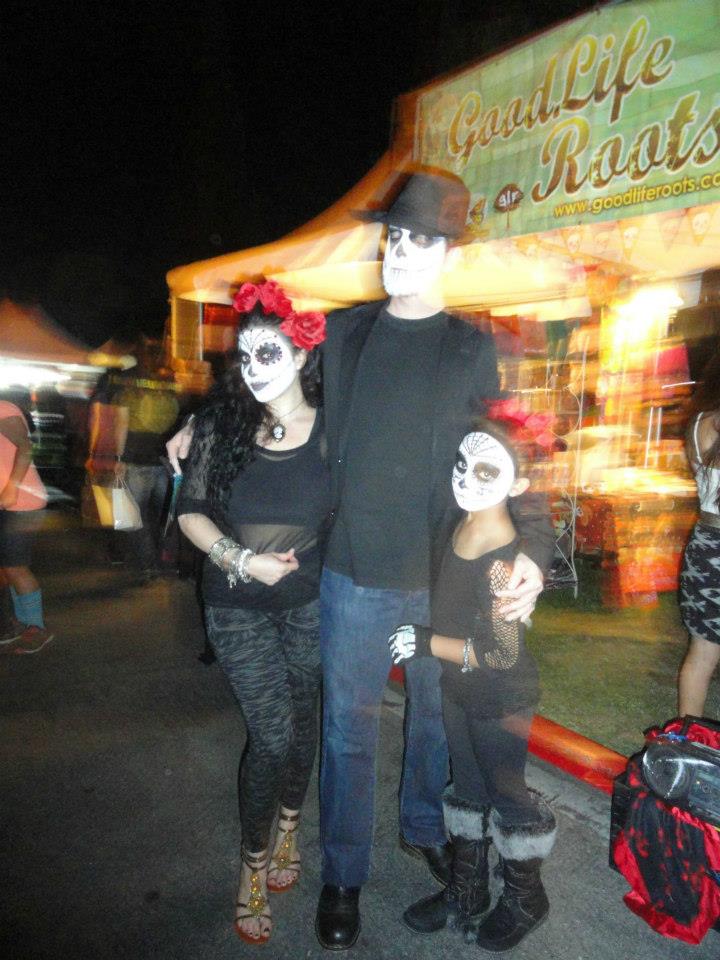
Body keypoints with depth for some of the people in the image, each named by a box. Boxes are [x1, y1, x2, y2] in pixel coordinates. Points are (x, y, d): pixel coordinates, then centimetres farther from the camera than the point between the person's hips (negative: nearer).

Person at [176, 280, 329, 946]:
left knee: (301, 721, 15)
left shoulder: (331, 428, -9)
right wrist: (242, 559, -15)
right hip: (238, 606, -1)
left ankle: (289, 825, 44)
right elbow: (191, 513, -4)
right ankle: (253, 863, 24)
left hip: (310, 600, 1)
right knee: (272, 733, -2)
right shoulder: (221, 424, -7)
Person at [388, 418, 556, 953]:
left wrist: (428, 643, -23)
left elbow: (502, 653, -24)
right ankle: (467, 893, 43)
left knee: (509, 798, 15)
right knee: (467, 789, 22)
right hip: (459, 689, 7)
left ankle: (524, 902, 41)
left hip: (501, 700, -7)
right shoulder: (461, 529, -7)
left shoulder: (503, 561, -29)